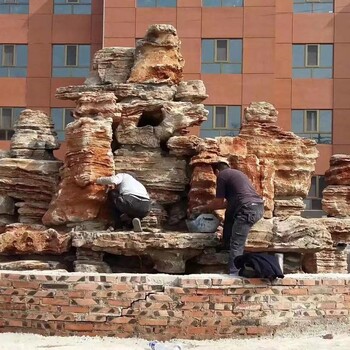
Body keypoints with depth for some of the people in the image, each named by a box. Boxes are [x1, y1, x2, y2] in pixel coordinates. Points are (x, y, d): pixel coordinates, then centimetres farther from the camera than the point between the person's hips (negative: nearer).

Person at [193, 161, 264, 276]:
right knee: (230, 212, 29)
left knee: (236, 245, -7)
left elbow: (218, 203, 8)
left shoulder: (221, 175, 6)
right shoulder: (237, 173, 32)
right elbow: (229, 202, 35)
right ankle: (227, 246, 32)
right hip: (259, 207, 9)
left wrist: (203, 208, 25)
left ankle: (233, 274, -12)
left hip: (249, 210, -9)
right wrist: (209, 207, 41)